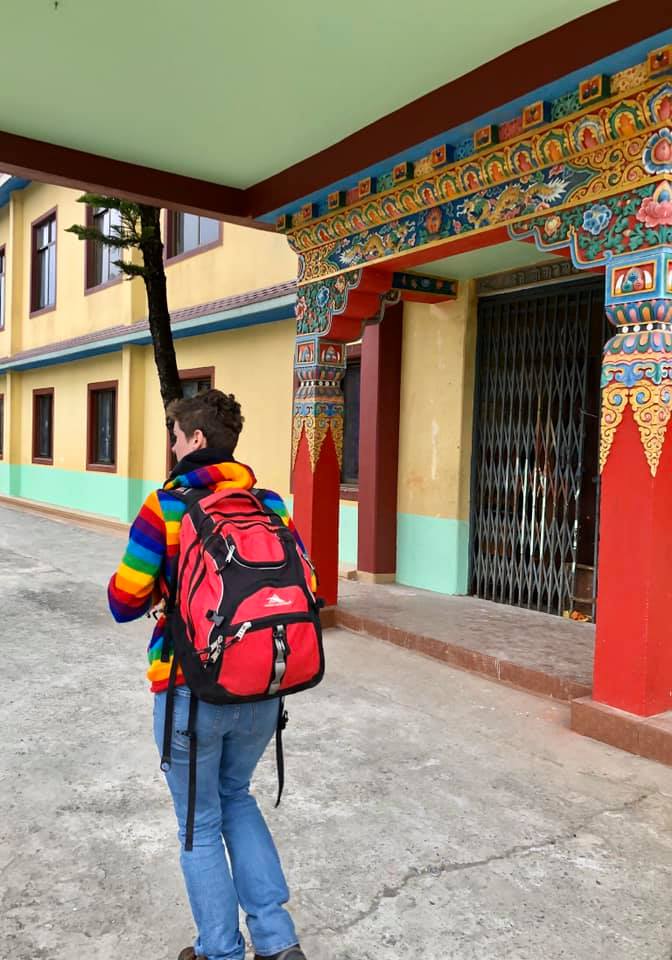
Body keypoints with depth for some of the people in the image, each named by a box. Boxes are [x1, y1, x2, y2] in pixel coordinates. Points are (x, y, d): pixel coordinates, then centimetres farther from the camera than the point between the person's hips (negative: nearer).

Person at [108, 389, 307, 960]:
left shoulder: (166, 506, -12)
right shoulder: (272, 505, 0)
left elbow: (124, 602, -10)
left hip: (191, 693, -4)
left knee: (201, 823, 17)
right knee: (236, 796, 27)